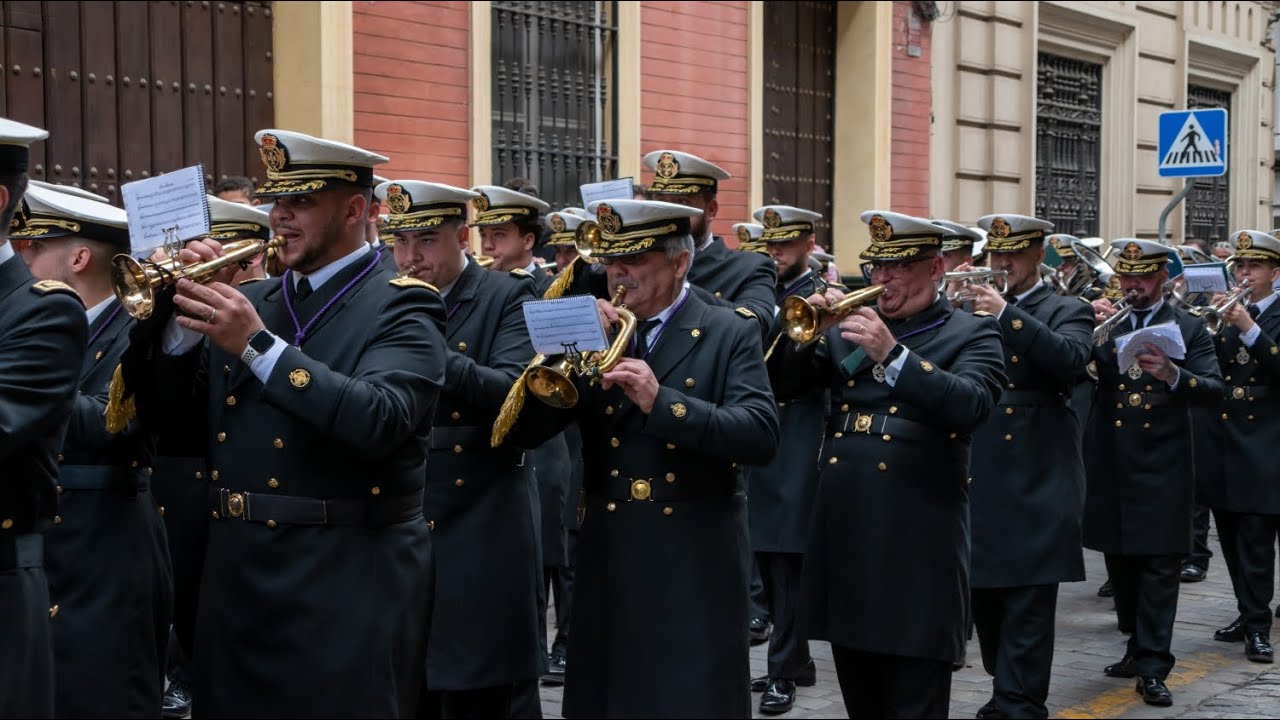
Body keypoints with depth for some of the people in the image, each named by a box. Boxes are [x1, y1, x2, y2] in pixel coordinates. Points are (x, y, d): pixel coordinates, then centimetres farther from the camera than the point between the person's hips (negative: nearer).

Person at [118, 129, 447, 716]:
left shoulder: (400, 307, -6)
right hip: (236, 582, 6)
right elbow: (169, 415, 11)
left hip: (345, 591, -6)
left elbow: (380, 420, -23)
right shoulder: (247, 302, 13)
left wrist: (258, 345, -24)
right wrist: (177, 318, -5)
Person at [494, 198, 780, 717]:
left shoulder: (729, 336, -2)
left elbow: (761, 436, -16)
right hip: (607, 562, 4)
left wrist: (662, 400, -26)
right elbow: (517, 433, 0)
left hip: (694, 563, -4)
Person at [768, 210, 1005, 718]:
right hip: (845, 538, 5)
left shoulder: (970, 334, 0)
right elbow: (779, 386, 10)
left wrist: (891, 353, -28)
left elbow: (971, 405, -19)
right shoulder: (848, 325, 15)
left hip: (916, 546, -5)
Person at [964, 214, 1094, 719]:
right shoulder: (976, 308, 16)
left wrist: (1007, 315, -22)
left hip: (1036, 481, -5)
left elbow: (1071, 360, -19)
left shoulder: (1067, 312, 3)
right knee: (983, 592, 12)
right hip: (979, 478, 5)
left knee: (1027, 605, -5)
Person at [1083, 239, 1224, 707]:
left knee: (1159, 566, -4)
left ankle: (1152, 667, -2)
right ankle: (1141, 646, 27)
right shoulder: (1103, 322, 10)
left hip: (1161, 466, -3)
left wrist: (1172, 374, -26)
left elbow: (1214, 390, -8)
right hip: (1110, 465, 4)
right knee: (1120, 562, 13)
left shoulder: (1187, 328, 2)